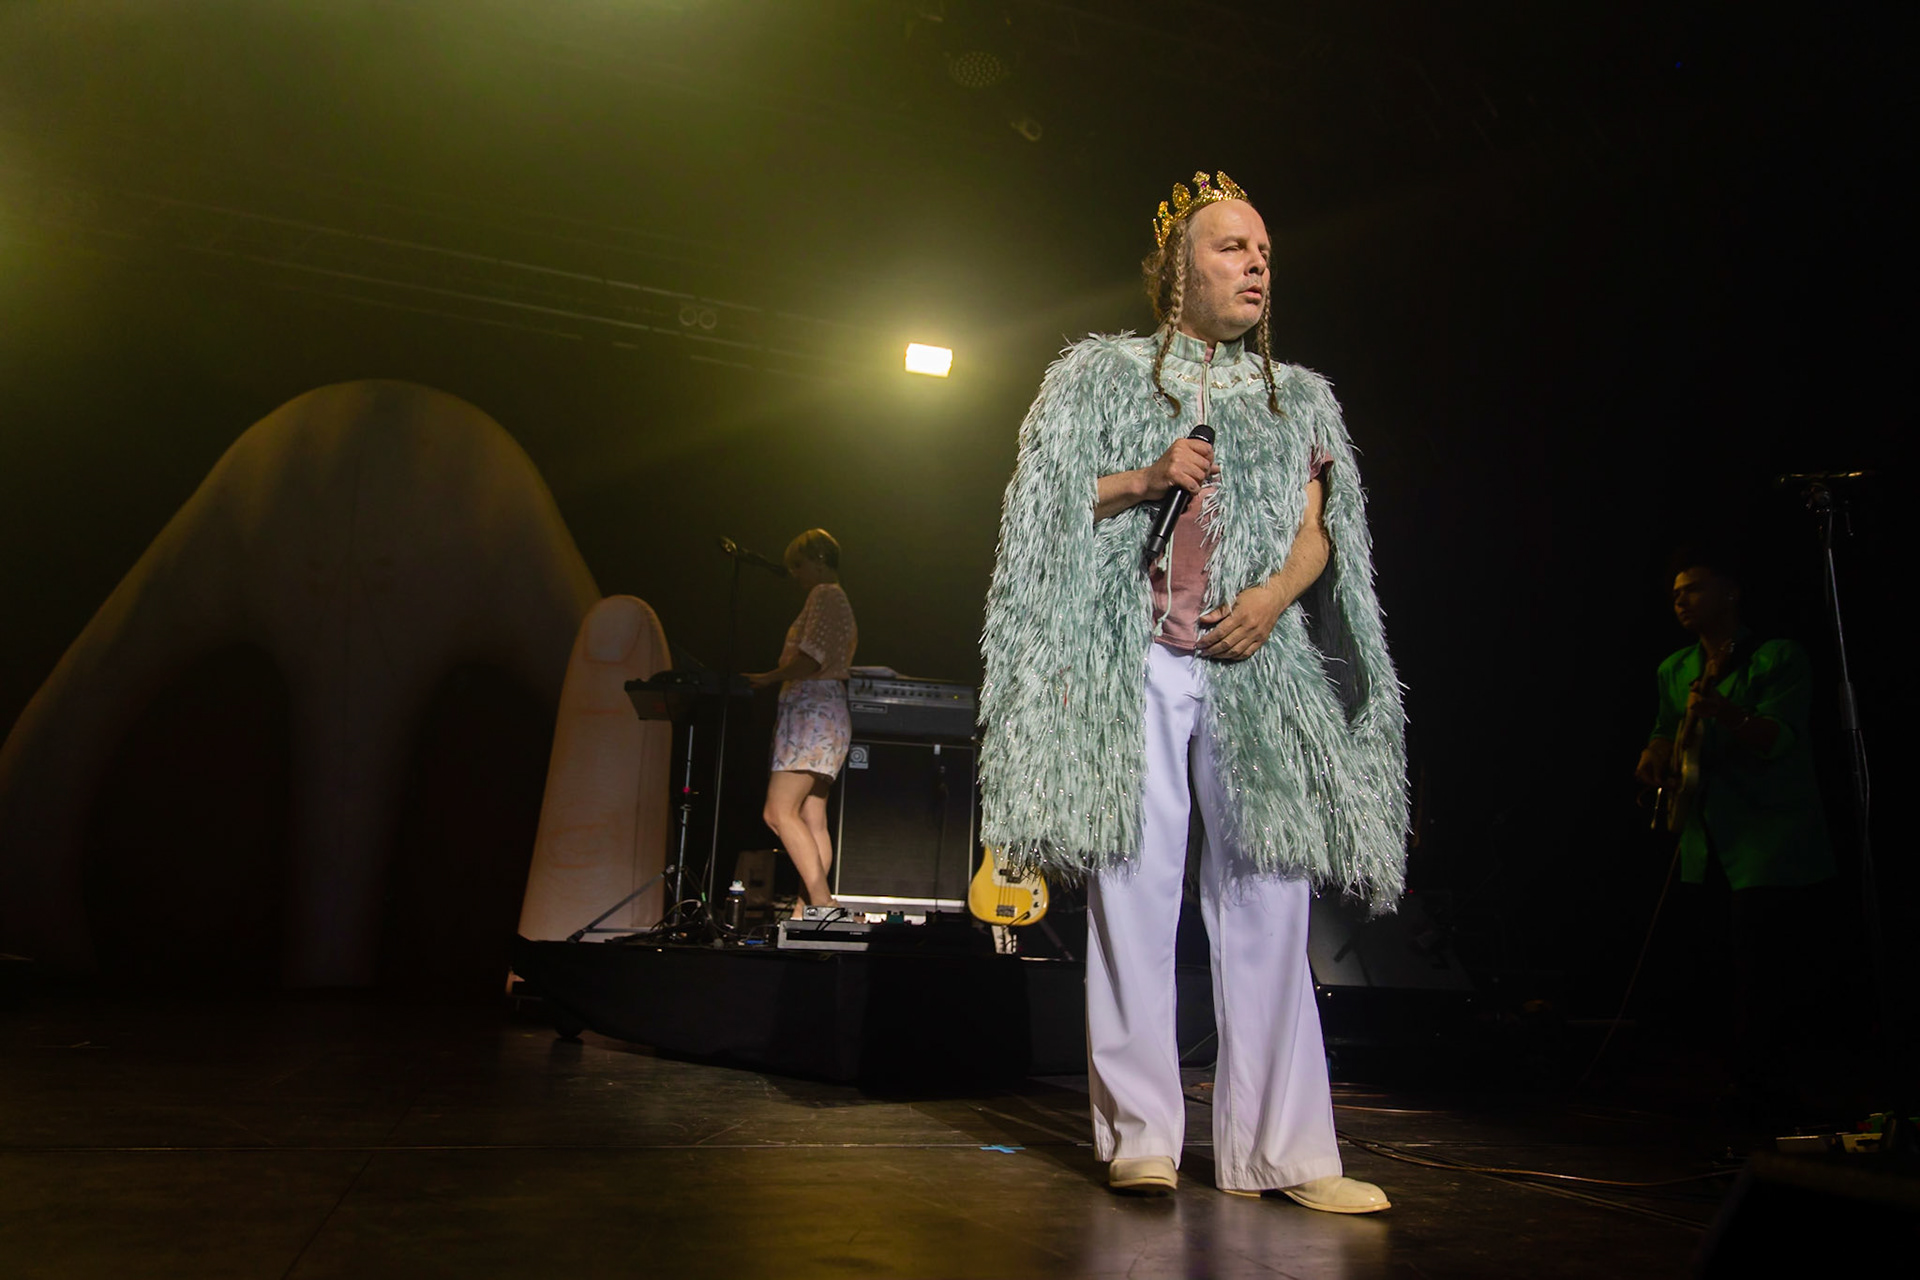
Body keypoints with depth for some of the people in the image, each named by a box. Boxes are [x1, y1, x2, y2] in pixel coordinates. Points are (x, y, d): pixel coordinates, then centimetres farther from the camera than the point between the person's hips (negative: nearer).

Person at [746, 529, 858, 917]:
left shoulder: (824, 595, -4)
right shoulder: (840, 600, 26)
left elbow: (811, 659, -16)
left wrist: (768, 678, -9)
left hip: (812, 710, -10)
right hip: (825, 714, 10)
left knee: (779, 812, -16)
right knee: (812, 820, 3)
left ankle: (821, 902, -21)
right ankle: (810, 907, 0)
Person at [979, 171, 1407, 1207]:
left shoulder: (1298, 396, 21)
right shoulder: (1102, 373, 14)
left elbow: (1320, 529, 13)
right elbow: (1050, 503, 7)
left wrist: (1276, 594, -7)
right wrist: (1147, 479, -9)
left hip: (1256, 658, 2)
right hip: (1133, 653, -2)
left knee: (1267, 887, -4)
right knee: (1136, 877, -7)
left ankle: (1279, 1147, 1)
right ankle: (1140, 1137, 1)